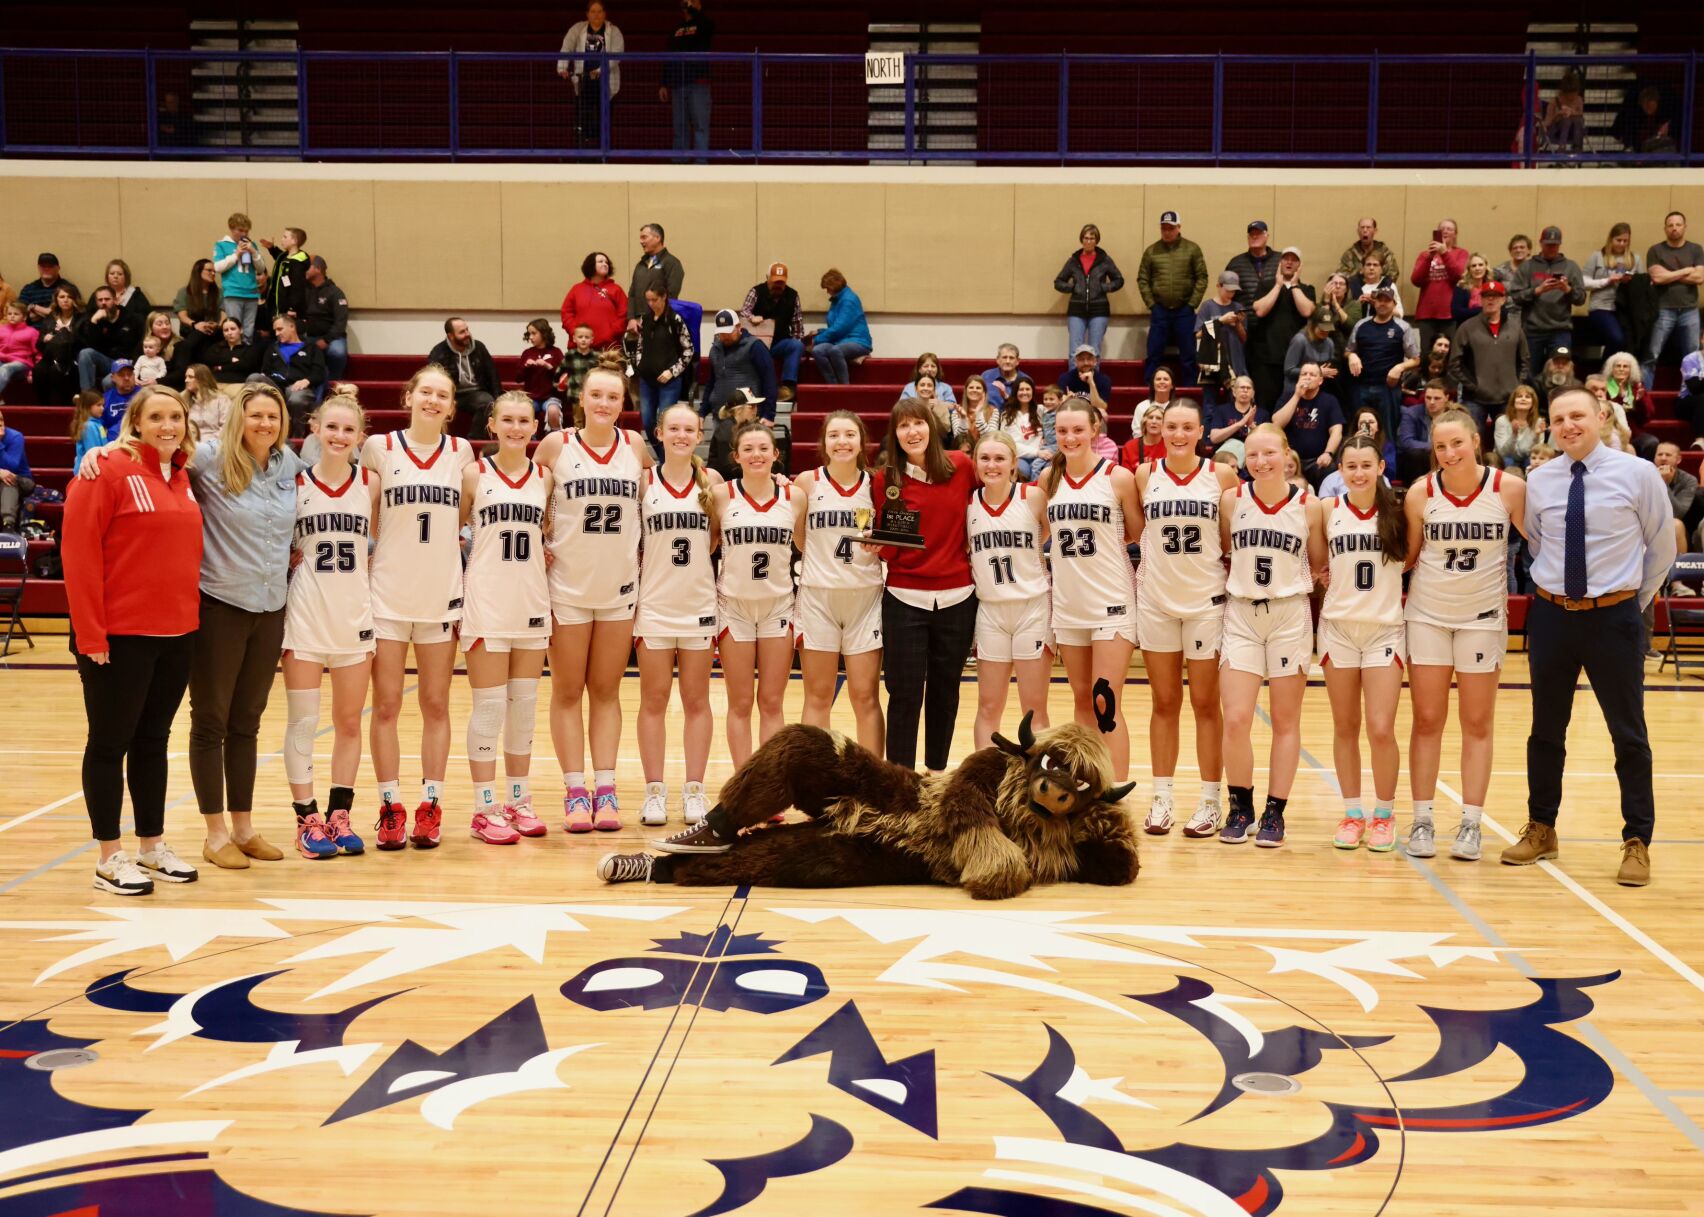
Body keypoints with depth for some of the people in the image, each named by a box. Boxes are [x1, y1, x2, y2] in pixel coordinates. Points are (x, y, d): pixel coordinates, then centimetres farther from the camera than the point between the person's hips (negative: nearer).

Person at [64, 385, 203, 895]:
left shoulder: (183, 478, 10)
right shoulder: (109, 471, -10)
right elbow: (79, 552, -14)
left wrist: (190, 614, 10)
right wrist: (90, 632, -16)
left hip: (178, 633, 6)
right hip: (119, 636, -6)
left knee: (154, 741, 15)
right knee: (110, 743, 4)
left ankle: (152, 845, 25)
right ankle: (110, 857, 12)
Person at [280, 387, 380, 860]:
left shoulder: (370, 483, 2)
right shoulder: (295, 482, -2)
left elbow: (381, 542, 9)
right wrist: (290, 555, -11)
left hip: (354, 614, 2)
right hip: (305, 613, -2)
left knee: (350, 722, 9)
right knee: (302, 723, 1)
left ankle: (339, 816, 19)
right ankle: (308, 820, 9)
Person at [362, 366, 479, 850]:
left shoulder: (461, 452, 3)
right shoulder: (379, 448, -2)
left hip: (442, 595, 2)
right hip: (388, 594, -1)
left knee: (436, 705, 7)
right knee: (386, 706, 2)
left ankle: (431, 807, 14)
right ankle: (391, 808, 10)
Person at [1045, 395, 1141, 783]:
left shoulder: (1118, 477, -8)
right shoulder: (1048, 479, 4)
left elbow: (1139, 534, 0)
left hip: (1112, 603, -4)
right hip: (1068, 603, 4)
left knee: (1106, 703, -8)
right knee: (1082, 700, 13)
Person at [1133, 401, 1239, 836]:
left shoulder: (1222, 475, -4)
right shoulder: (1144, 475, 0)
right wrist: (1150, 563, 0)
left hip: (1206, 600, -1)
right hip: (1155, 600, 2)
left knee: (1205, 704, 5)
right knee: (1164, 703, 8)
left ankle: (1209, 801, 12)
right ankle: (1161, 798, 15)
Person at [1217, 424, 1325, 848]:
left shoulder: (1308, 506, -1)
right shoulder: (1231, 500, 0)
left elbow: (1319, 564, 9)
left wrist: (1292, 584, -4)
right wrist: (1238, 581, -1)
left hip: (1290, 616, 0)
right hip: (1241, 615, 0)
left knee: (1285, 721, 6)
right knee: (1235, 720, -7)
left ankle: (1274, 813, 16)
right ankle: (1240, 807, 12)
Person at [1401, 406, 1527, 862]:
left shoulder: (1508, 488, -10)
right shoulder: (1421, 492, -7)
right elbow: (1406, 556, 3)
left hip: (1483, 616, 0)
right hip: (1428, 615, 1)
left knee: (1478, 724, 7)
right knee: (1427, 721, 5)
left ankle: (1470, 825, 13)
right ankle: (1422, 821, 13)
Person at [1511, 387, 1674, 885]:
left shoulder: (1638, 474, -6)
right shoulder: (1538, 481, 1)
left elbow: (1661, 548, 5)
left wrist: (1635, 600, 9)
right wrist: (1559, 587, 12)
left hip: (1613, 618, -3)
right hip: (1552, 615, 3)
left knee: (1629, 733, 4)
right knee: (1546, 730, 12)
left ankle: (1637, 842, 14)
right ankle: (1541, 829, 26)